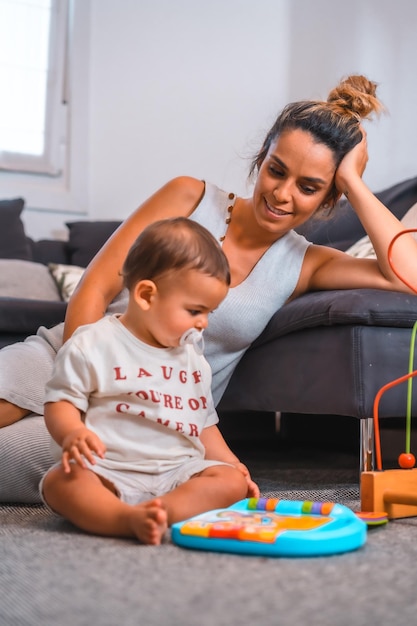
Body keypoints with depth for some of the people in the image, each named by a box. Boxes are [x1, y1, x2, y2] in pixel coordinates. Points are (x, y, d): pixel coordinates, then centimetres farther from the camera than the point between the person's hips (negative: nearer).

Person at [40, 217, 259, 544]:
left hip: (178, 473, 5)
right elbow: (61, 403, -3)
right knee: (60, 480, -33)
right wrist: (72, 434, -25)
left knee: (232, 481, -21)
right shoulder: (93, 345, 0)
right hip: (109, 471, -4)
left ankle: (154, 514, -42)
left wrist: (232, 463, 13)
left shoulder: (193, 357, 19)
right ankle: (130, 519, -56)